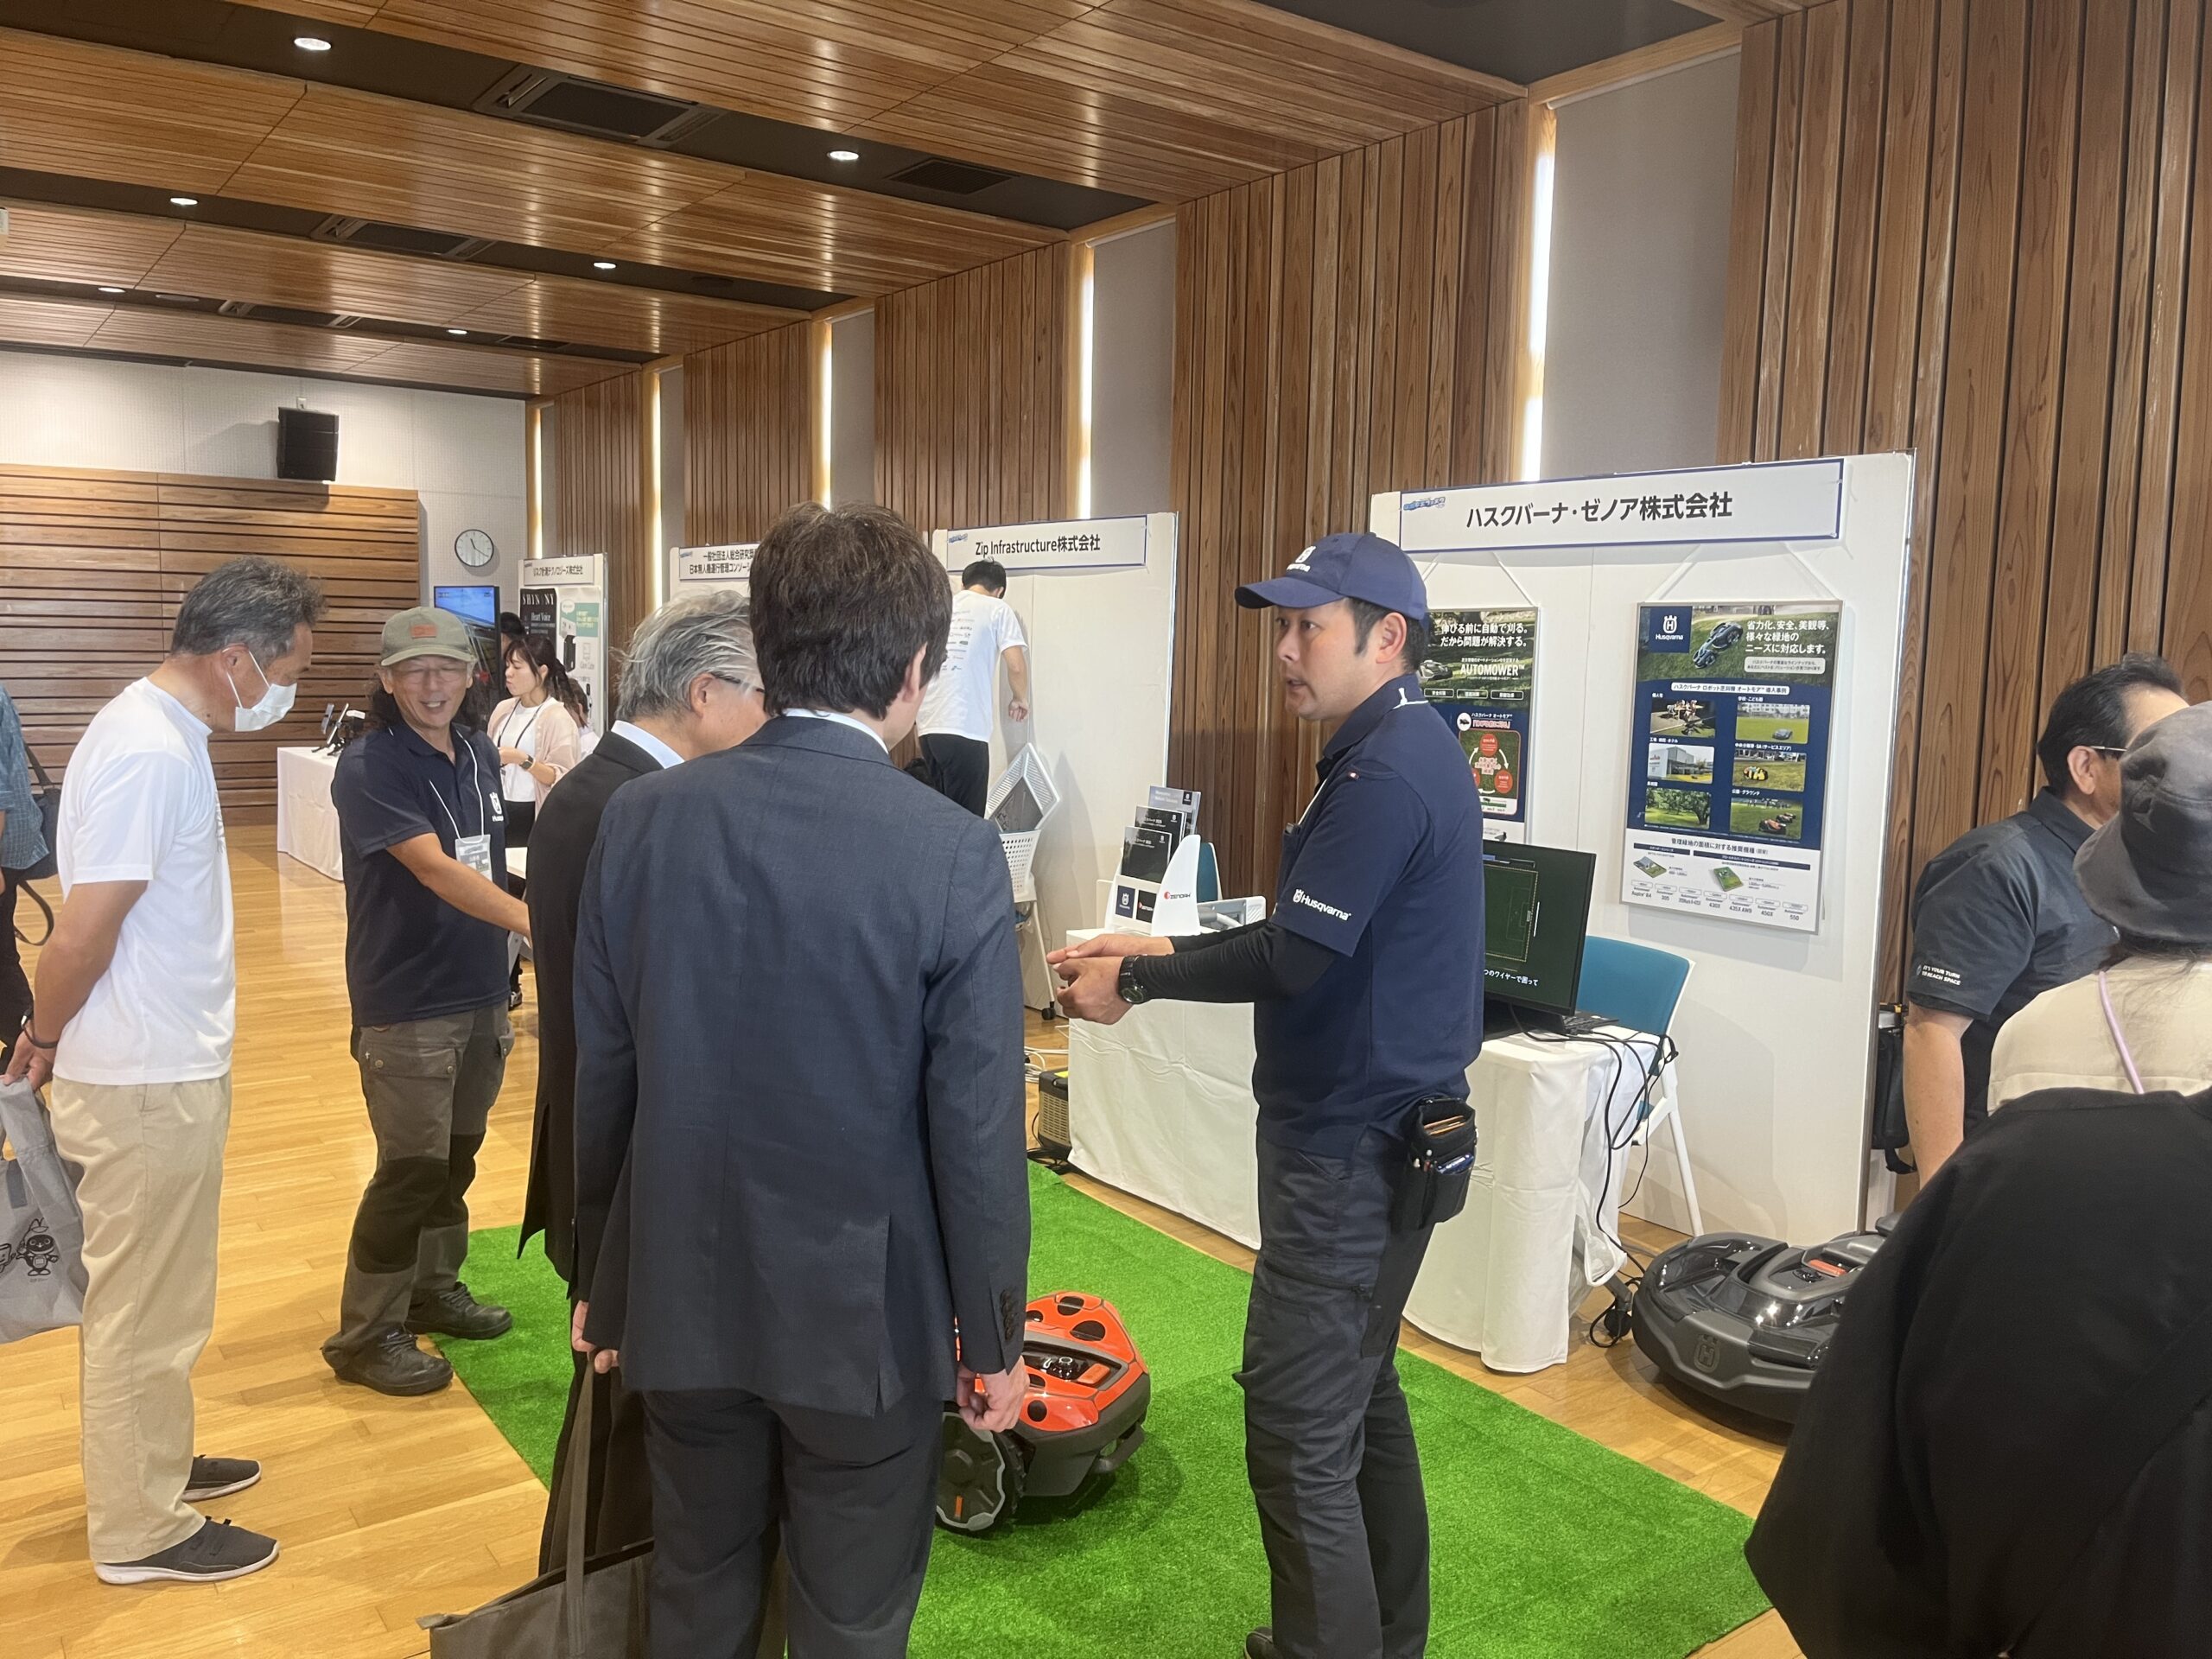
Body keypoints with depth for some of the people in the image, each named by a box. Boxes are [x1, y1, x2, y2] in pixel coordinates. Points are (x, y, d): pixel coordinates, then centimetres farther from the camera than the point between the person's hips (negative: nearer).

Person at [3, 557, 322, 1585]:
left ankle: (152, 1462, 40)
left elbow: (110, 921, 10)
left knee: (157, 1293, 22)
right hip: (146, 1083, -9)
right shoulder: (151, 751, -23)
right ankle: (138, 1528, 22)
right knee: (144, 1305, 6)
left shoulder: (162, 729, 8)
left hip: (167, 1070, 9)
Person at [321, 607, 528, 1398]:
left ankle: (433, 1290, 33)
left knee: (456, 1154, 16)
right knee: (412, 1168, -2)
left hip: (479, 995, 7)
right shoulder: (368, 767, -15)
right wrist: (535, 919, -39)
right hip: (406, 1005, -7)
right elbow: (435, 869, -27)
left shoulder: (480, 755, 7)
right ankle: (366, 1336, 13)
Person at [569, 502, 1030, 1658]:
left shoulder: (643, 818, -7)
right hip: (865, 1312, -3)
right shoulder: (953, 852, -18)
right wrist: (993, 1334, -1)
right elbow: (975, 1127, -15)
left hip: (683, 1299, 4)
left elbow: (601, 1075, 1)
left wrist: (599, 1277, 14)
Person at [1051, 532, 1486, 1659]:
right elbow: (1310, 932, 14)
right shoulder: (1404, 749, 11)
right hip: (1381, 1133, 11)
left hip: (1348, 1150, -11)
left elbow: (1295, 961, -24)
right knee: (1360, 1393, 22)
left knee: (1299, 1438, -2)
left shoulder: (1389, 771, -21)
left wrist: (1136, 981, -12)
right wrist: (1158, 951, 9)